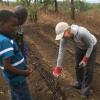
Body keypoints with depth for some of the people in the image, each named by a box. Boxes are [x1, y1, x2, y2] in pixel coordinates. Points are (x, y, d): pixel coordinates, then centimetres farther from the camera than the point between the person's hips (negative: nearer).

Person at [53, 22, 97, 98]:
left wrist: (85, 59, -23)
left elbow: (91, 44, -25)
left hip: (91, 47, -5)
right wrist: (58, 67, -17)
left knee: (88, 68, -3)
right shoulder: (64, 35, -28)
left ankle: (85, 90, 13)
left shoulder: (82, 32, -44)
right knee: (78, 66, 16)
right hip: (80, 47, 5)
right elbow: (61, 50, -21)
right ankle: (79, 83, 40)